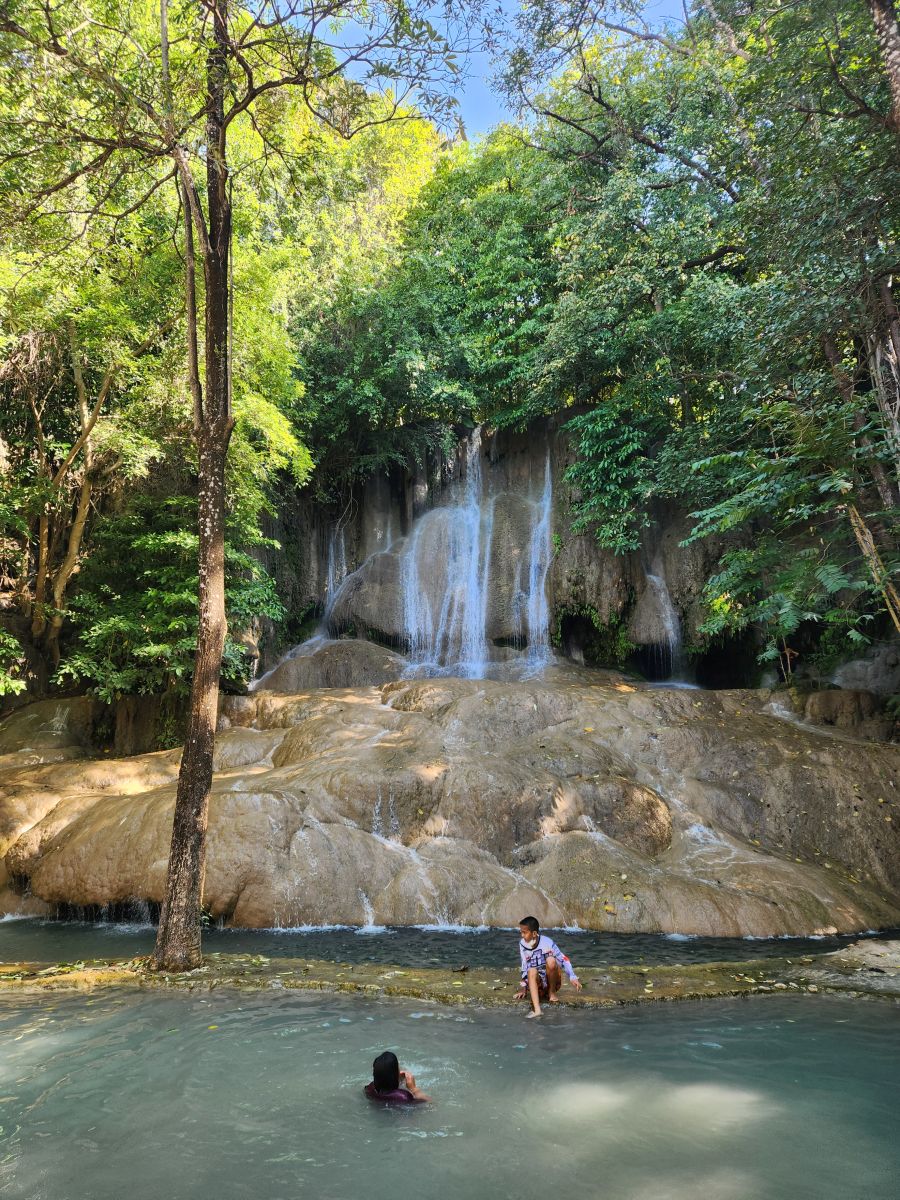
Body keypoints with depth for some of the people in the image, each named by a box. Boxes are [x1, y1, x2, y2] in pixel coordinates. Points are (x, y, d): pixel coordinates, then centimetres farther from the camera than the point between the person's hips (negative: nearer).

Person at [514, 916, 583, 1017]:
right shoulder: (522, 944, -4)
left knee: (550, 960, -31)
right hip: (537, 981, 2)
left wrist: (572, 978, -23)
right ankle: (536, 1009, -47)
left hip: (552, 979, -2)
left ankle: (552, 992, -9)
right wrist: (523, 986, 1)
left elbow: (563, 960, -12)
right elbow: (524, 966, 6)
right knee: (532, 971, -33)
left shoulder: (547, 942, -14)